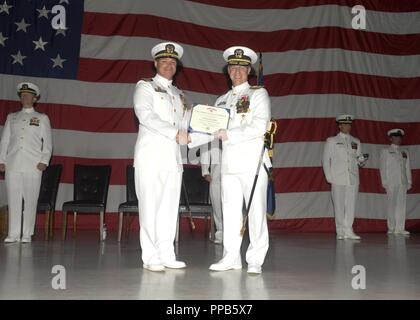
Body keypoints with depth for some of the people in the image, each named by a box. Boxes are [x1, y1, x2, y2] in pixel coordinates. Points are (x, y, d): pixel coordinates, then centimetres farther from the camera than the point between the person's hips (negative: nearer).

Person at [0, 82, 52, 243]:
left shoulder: (42, 118, 13)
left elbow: (47, 143, 7)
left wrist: (44, 161, -5)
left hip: (33, 165, -2)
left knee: (30, 200, -4)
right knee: (13, 200, 0)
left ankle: (27, 234, 2)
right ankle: (13, 234, 6)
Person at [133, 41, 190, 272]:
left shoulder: (178, 93, 24)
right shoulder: (145, 87, 5)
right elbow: (145, 115, -11)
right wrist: (175, 134, -16)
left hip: (173, 156, 6)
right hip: (151, 155, -6)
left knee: (170, 206, 4)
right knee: (150, 205, -6)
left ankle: (166, 255, 9)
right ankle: (150, 257, -3)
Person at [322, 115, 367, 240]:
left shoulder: (356, 142, 17)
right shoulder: (331, 141, 8)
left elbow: (359, 161, 17)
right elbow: (326, 160, 5)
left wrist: (362, 160, -7)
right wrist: (329, 177, -4)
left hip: (353, 178, 3)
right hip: (338, 179, -3)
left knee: (351, 205, -2)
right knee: (339, 205, -2)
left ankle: (348, 231, 1)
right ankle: (340, 232, 6)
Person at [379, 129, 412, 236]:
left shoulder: (405, 152, 17)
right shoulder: (385, 151, 7)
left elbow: (408, 168, 14)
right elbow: (383, 168, 2)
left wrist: (409, 182, 7)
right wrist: (385, 182, -6)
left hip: (403, 182, 3)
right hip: (391, 182, -3)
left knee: (402, 205, -1)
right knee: (392, 205, -2)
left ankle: (400, 228, 1)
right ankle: (391, 228, 5)